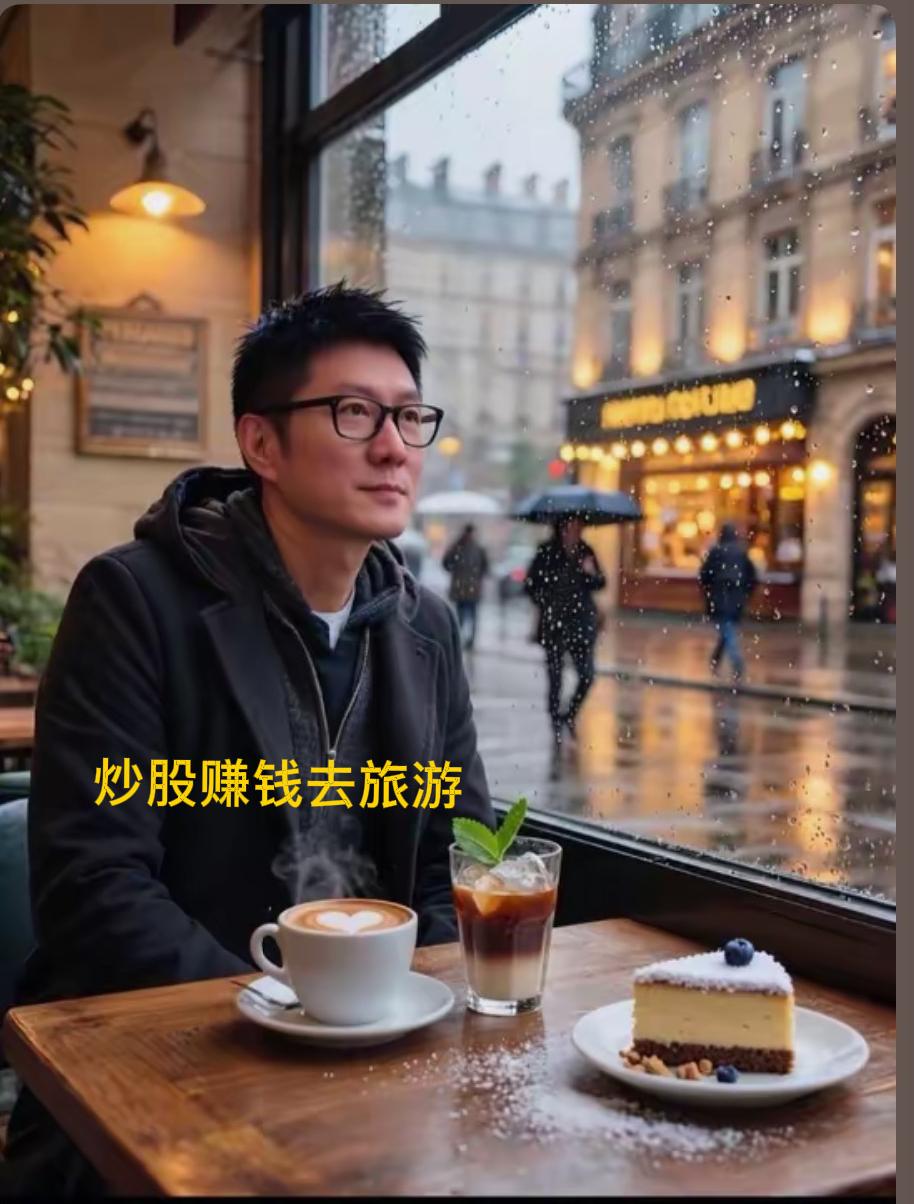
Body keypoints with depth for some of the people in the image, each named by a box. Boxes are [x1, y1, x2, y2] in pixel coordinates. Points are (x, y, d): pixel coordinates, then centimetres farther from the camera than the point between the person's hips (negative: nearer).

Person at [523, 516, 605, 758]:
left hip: (582, 622, 3)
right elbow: (530, 584, -2)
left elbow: (598, 584, 10)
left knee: (586, 676, -2)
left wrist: (592, 573, -10)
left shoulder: (585, 551, 6)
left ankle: (569, 717, 25)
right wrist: (545, 603, -8)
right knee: (555, 679, 1)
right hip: (555, 624, -3)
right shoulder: (547, 552, -5)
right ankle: (556, 732, 11)